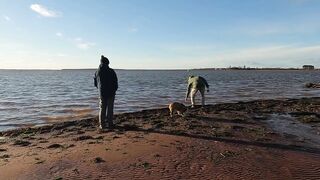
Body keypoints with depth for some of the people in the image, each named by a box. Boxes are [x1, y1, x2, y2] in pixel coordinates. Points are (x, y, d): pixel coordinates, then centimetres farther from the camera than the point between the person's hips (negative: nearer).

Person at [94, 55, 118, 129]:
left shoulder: (97, 72, 0)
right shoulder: (111, 71, -10)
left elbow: (95, 83, 9)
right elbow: (115, 82, -6)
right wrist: (114, 90, 11)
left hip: (102, 93, 2)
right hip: (111, 93, -2)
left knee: (102, 109, 9)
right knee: (110, 109, 5)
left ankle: (102, 125, 10)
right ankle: (110, 124, 9)